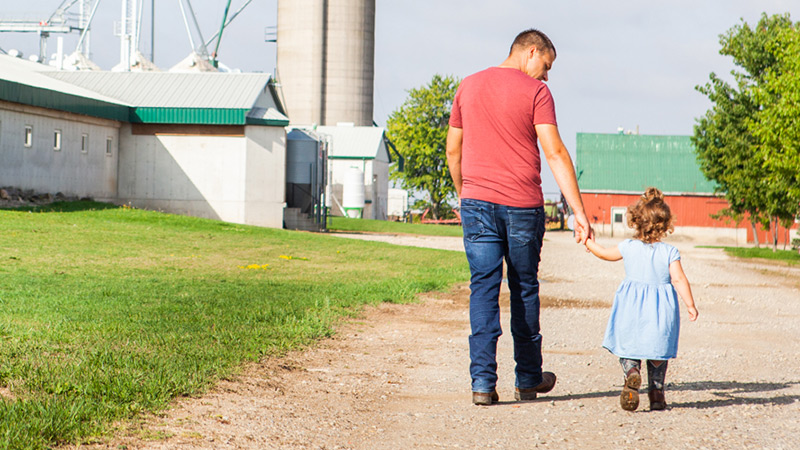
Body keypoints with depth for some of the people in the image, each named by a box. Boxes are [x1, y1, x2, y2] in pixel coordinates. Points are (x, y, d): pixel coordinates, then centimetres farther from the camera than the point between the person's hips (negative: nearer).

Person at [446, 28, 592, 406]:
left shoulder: (468, 87, 10)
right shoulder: (535, 92, -5)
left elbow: (453, 151, 15)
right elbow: (555, 153, -12)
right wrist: (578, 211, -13)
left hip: (477, 203, 3)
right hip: (522, 205, -3)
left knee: (484, 289, 2)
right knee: (524, 290, 11)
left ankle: (482, 382, -8)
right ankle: (528, 379, 22)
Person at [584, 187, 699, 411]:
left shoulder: (628, 247, -1)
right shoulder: (670, 252, -6)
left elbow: (605, 254, 16)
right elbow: (679, 279, -14)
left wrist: (590, 243, 35)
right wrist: (690, 305, -9)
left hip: (632, 309, 0)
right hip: (661, 309, 0)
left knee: (628, 347, 9)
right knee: (658, 354, 13)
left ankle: (631, 373, -22)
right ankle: (656, 394, 12)